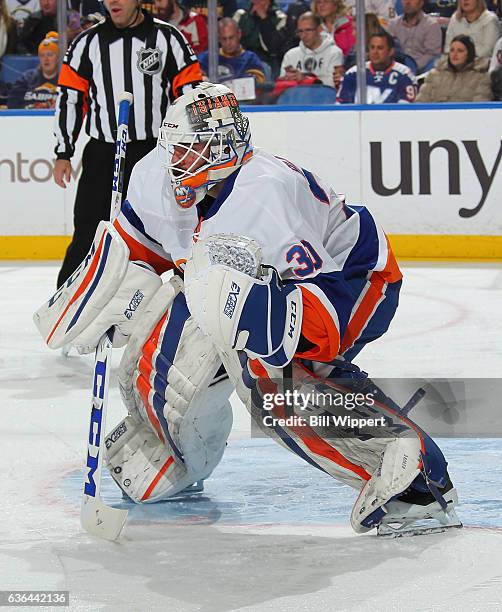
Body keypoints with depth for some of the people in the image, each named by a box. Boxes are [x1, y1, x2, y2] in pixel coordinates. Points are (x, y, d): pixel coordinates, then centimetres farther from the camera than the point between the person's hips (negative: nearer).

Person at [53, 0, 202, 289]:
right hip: (103, 154, 1)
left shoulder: (168, 38, 0)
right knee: (89, 235, 0)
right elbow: (70, 98, 9)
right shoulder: (87, 43, 6)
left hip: (157, 154, -1)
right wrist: (63, 154, 5)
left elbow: (191, 92, 2)